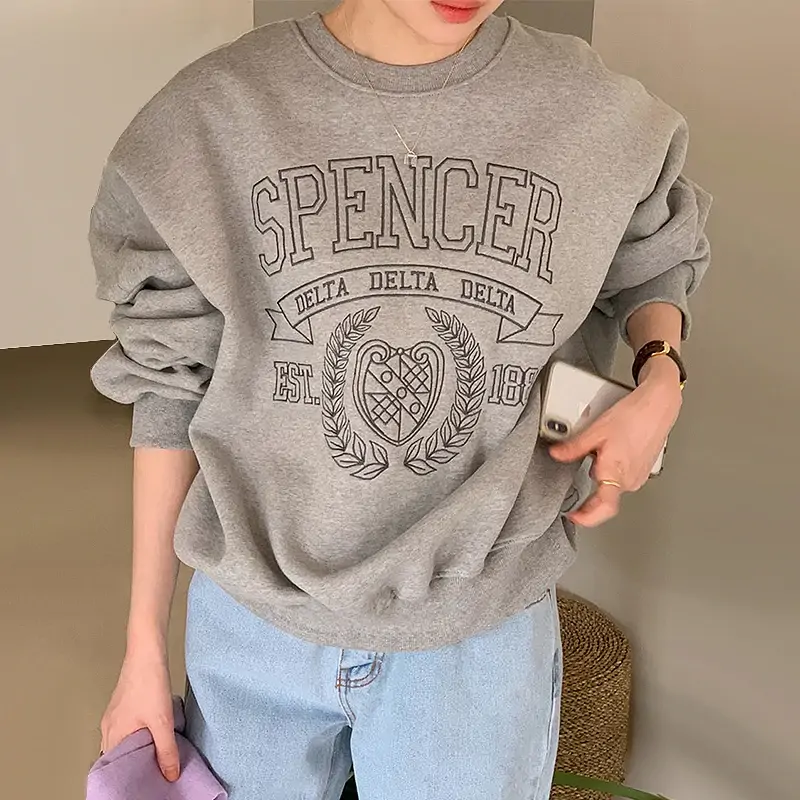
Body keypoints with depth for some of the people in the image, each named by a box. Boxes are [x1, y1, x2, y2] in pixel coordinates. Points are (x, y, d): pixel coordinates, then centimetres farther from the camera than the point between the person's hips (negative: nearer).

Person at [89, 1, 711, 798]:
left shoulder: (603, 120, -8)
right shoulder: (204, 119, -10)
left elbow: (654, 267, 13)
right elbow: (169, 388, -3)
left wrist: (661, 377, -10)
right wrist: (144, 642, 2)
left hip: (485, 630, 1)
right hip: (254, 619, 1)